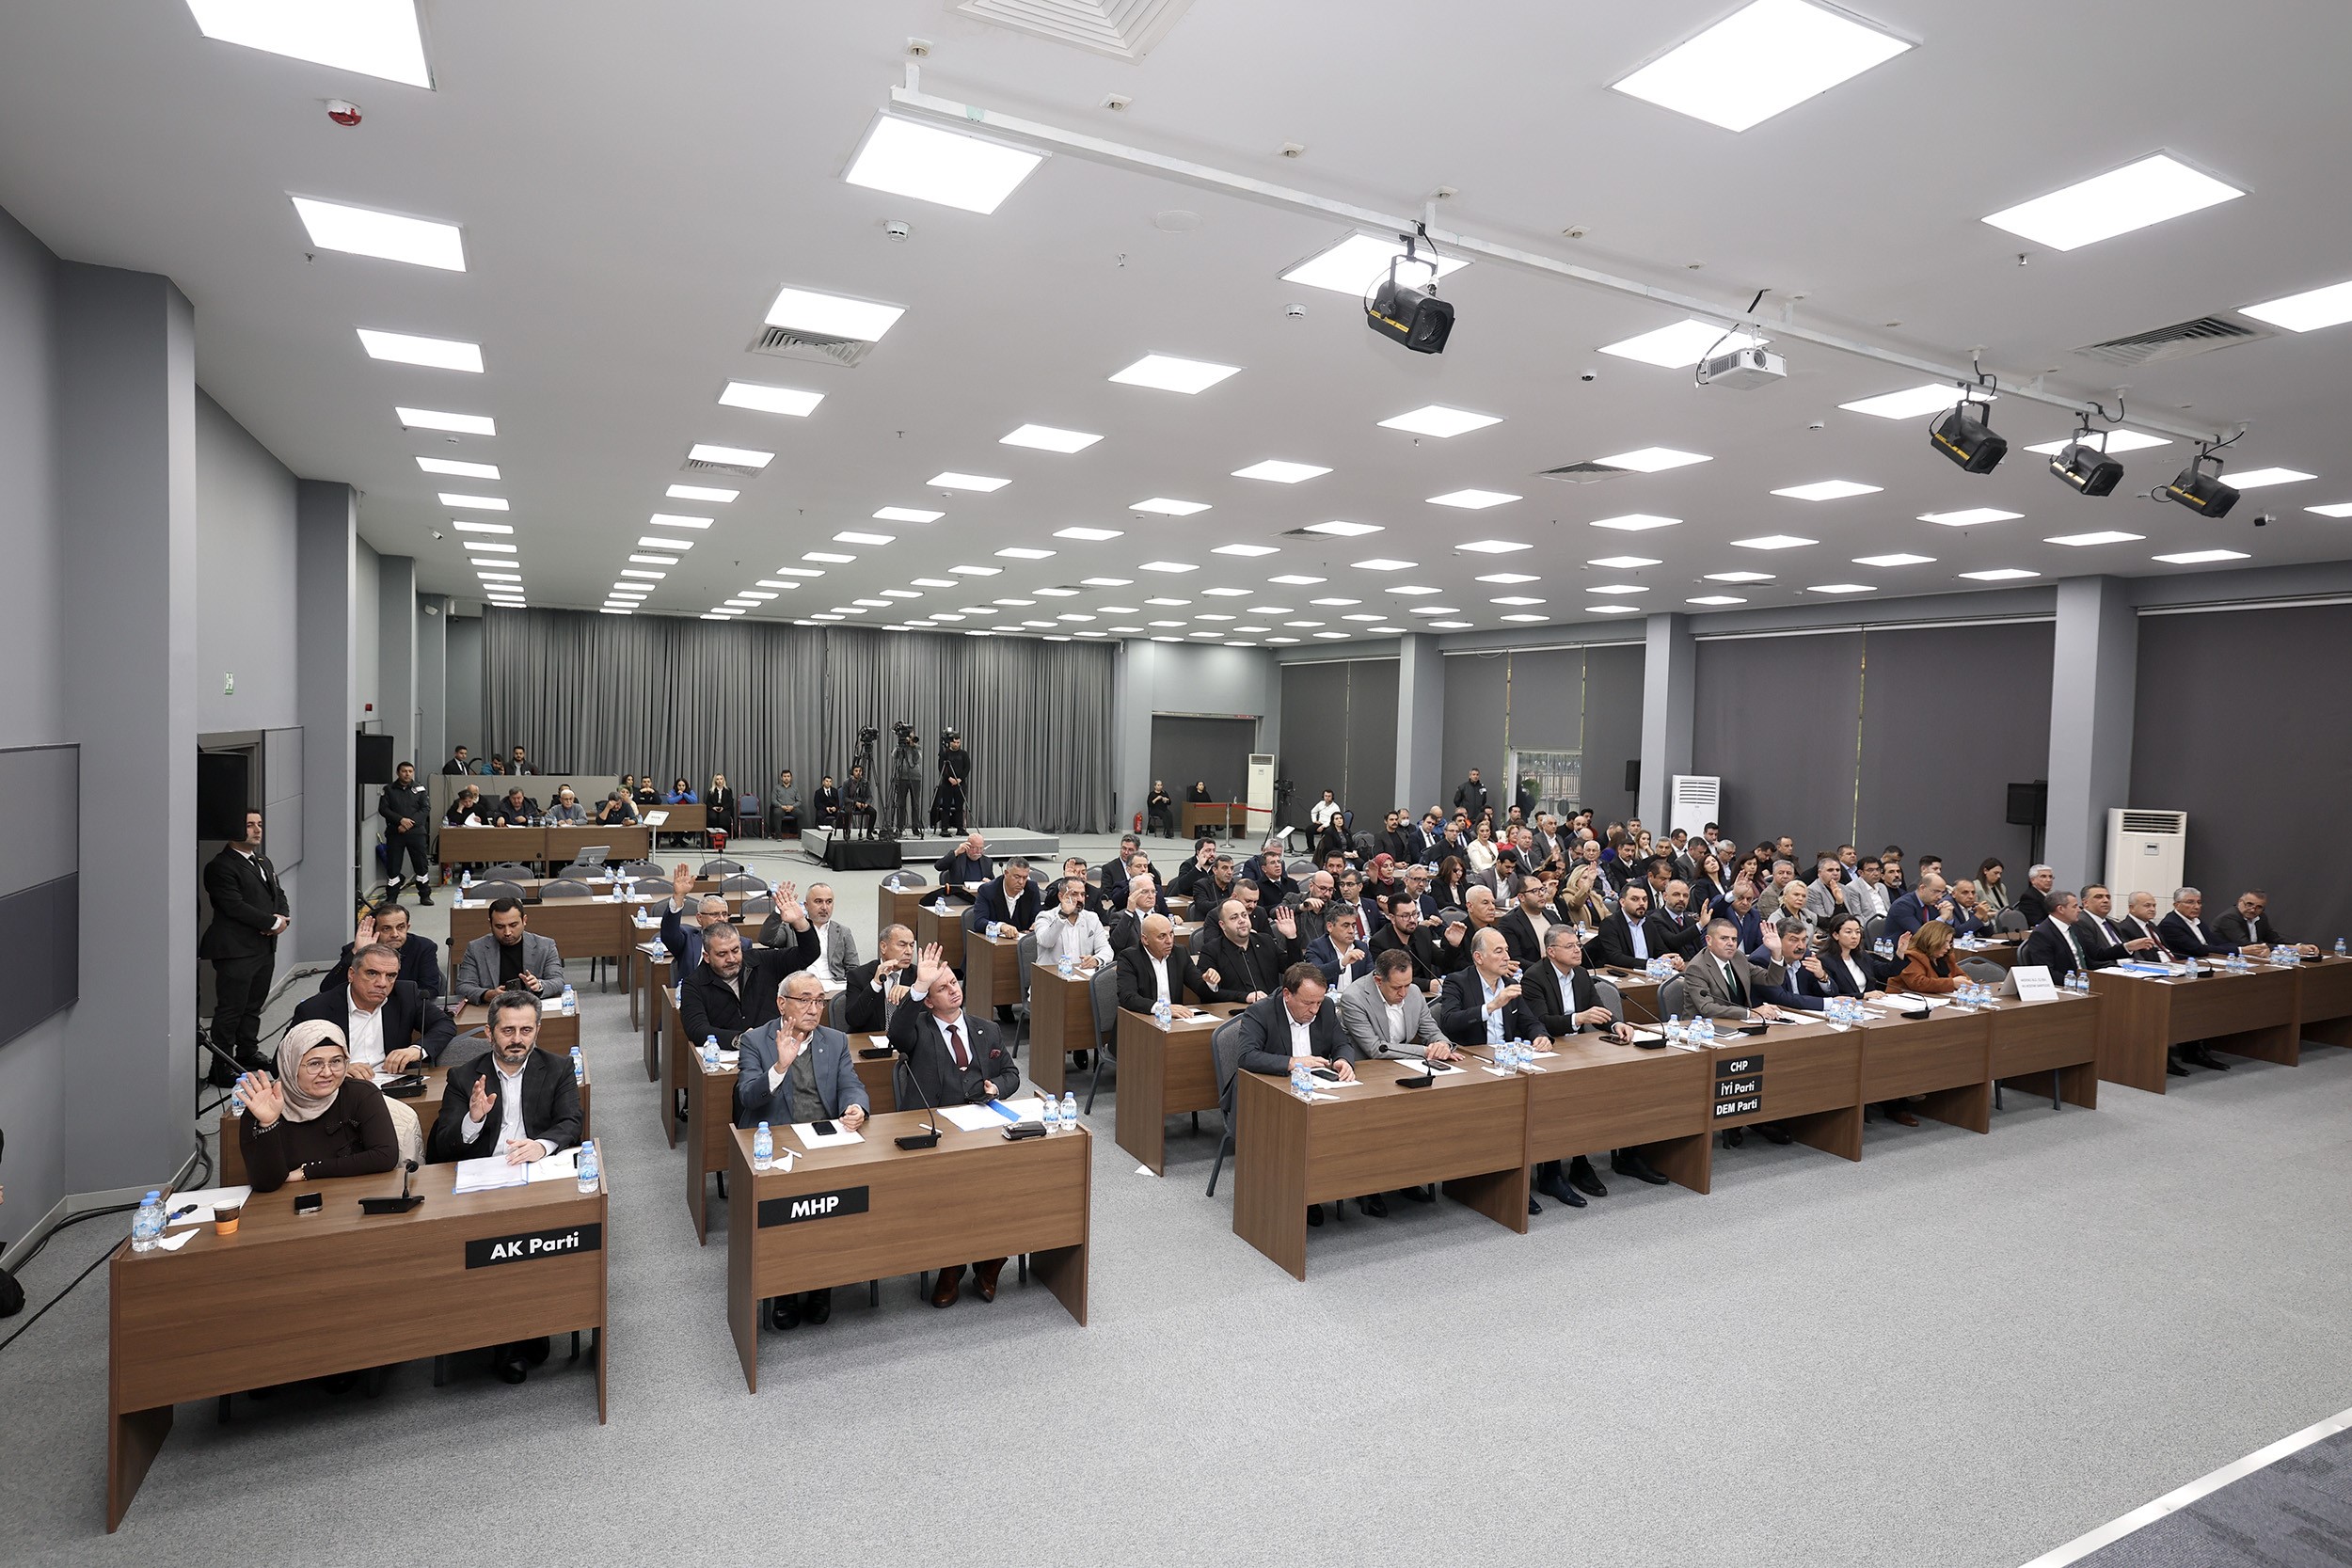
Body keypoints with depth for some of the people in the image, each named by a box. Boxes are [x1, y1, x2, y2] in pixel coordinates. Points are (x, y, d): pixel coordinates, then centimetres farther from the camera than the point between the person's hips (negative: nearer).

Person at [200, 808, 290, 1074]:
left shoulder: (263, 862, 17)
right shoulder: (220, 867, -12)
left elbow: (279, 893, 18)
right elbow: (235, 906, -20)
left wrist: (283, 917, -2)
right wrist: (272, 922, -15)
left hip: (264, 947, 8)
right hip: (236, 950, -8)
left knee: (254, 1004, 17)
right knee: (231, 1009, -3)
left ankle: (247, 1052, 29)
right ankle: (222, 1065, 5)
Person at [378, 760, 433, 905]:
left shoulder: (419, 789, 7)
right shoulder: (389, 789, 7)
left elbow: (426, 809, -1)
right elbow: (383, 809, -1)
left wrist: (410, 823, -12)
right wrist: (401, 820, -15)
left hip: (416, 832, 0)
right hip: (394, 832, 0)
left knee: (422, 864, 2)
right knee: (393, 866, 2)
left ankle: (425, 895, 13)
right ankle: (392, 897, 12)